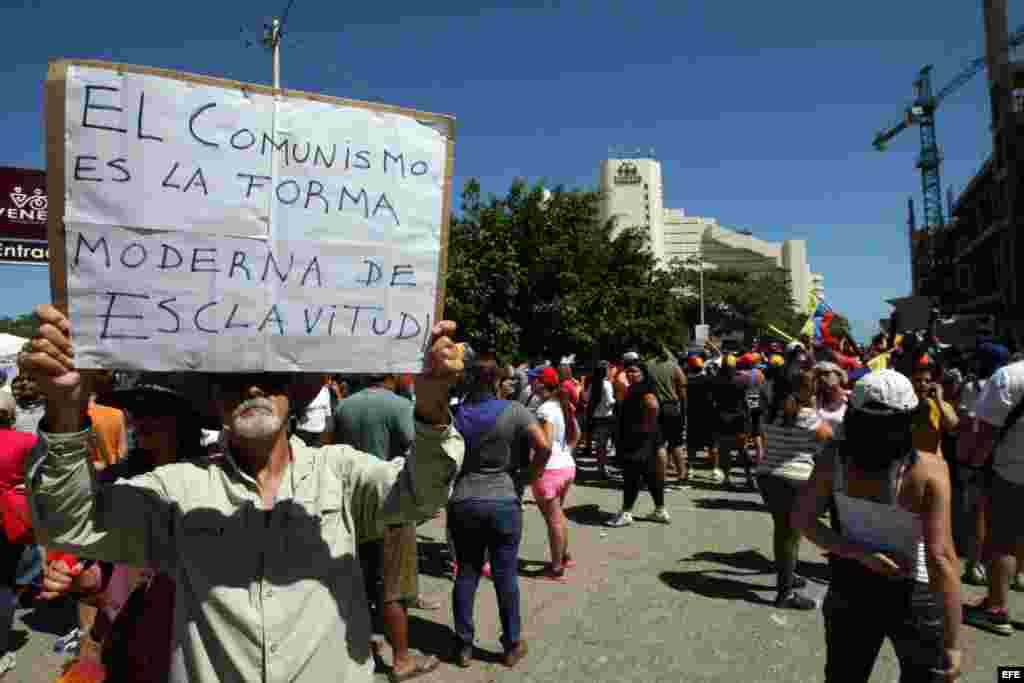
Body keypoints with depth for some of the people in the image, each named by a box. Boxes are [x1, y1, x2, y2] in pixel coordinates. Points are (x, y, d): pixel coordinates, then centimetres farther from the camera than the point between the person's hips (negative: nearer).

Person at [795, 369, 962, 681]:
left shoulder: (834, 462, -15)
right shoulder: (928, 470, -25)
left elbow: (803, 519, -9)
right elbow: (940, 558, -26)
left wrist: (860, 554, -13)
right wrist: (952, 644, -21)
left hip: (850, 588, 3)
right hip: (913, 595, -3)